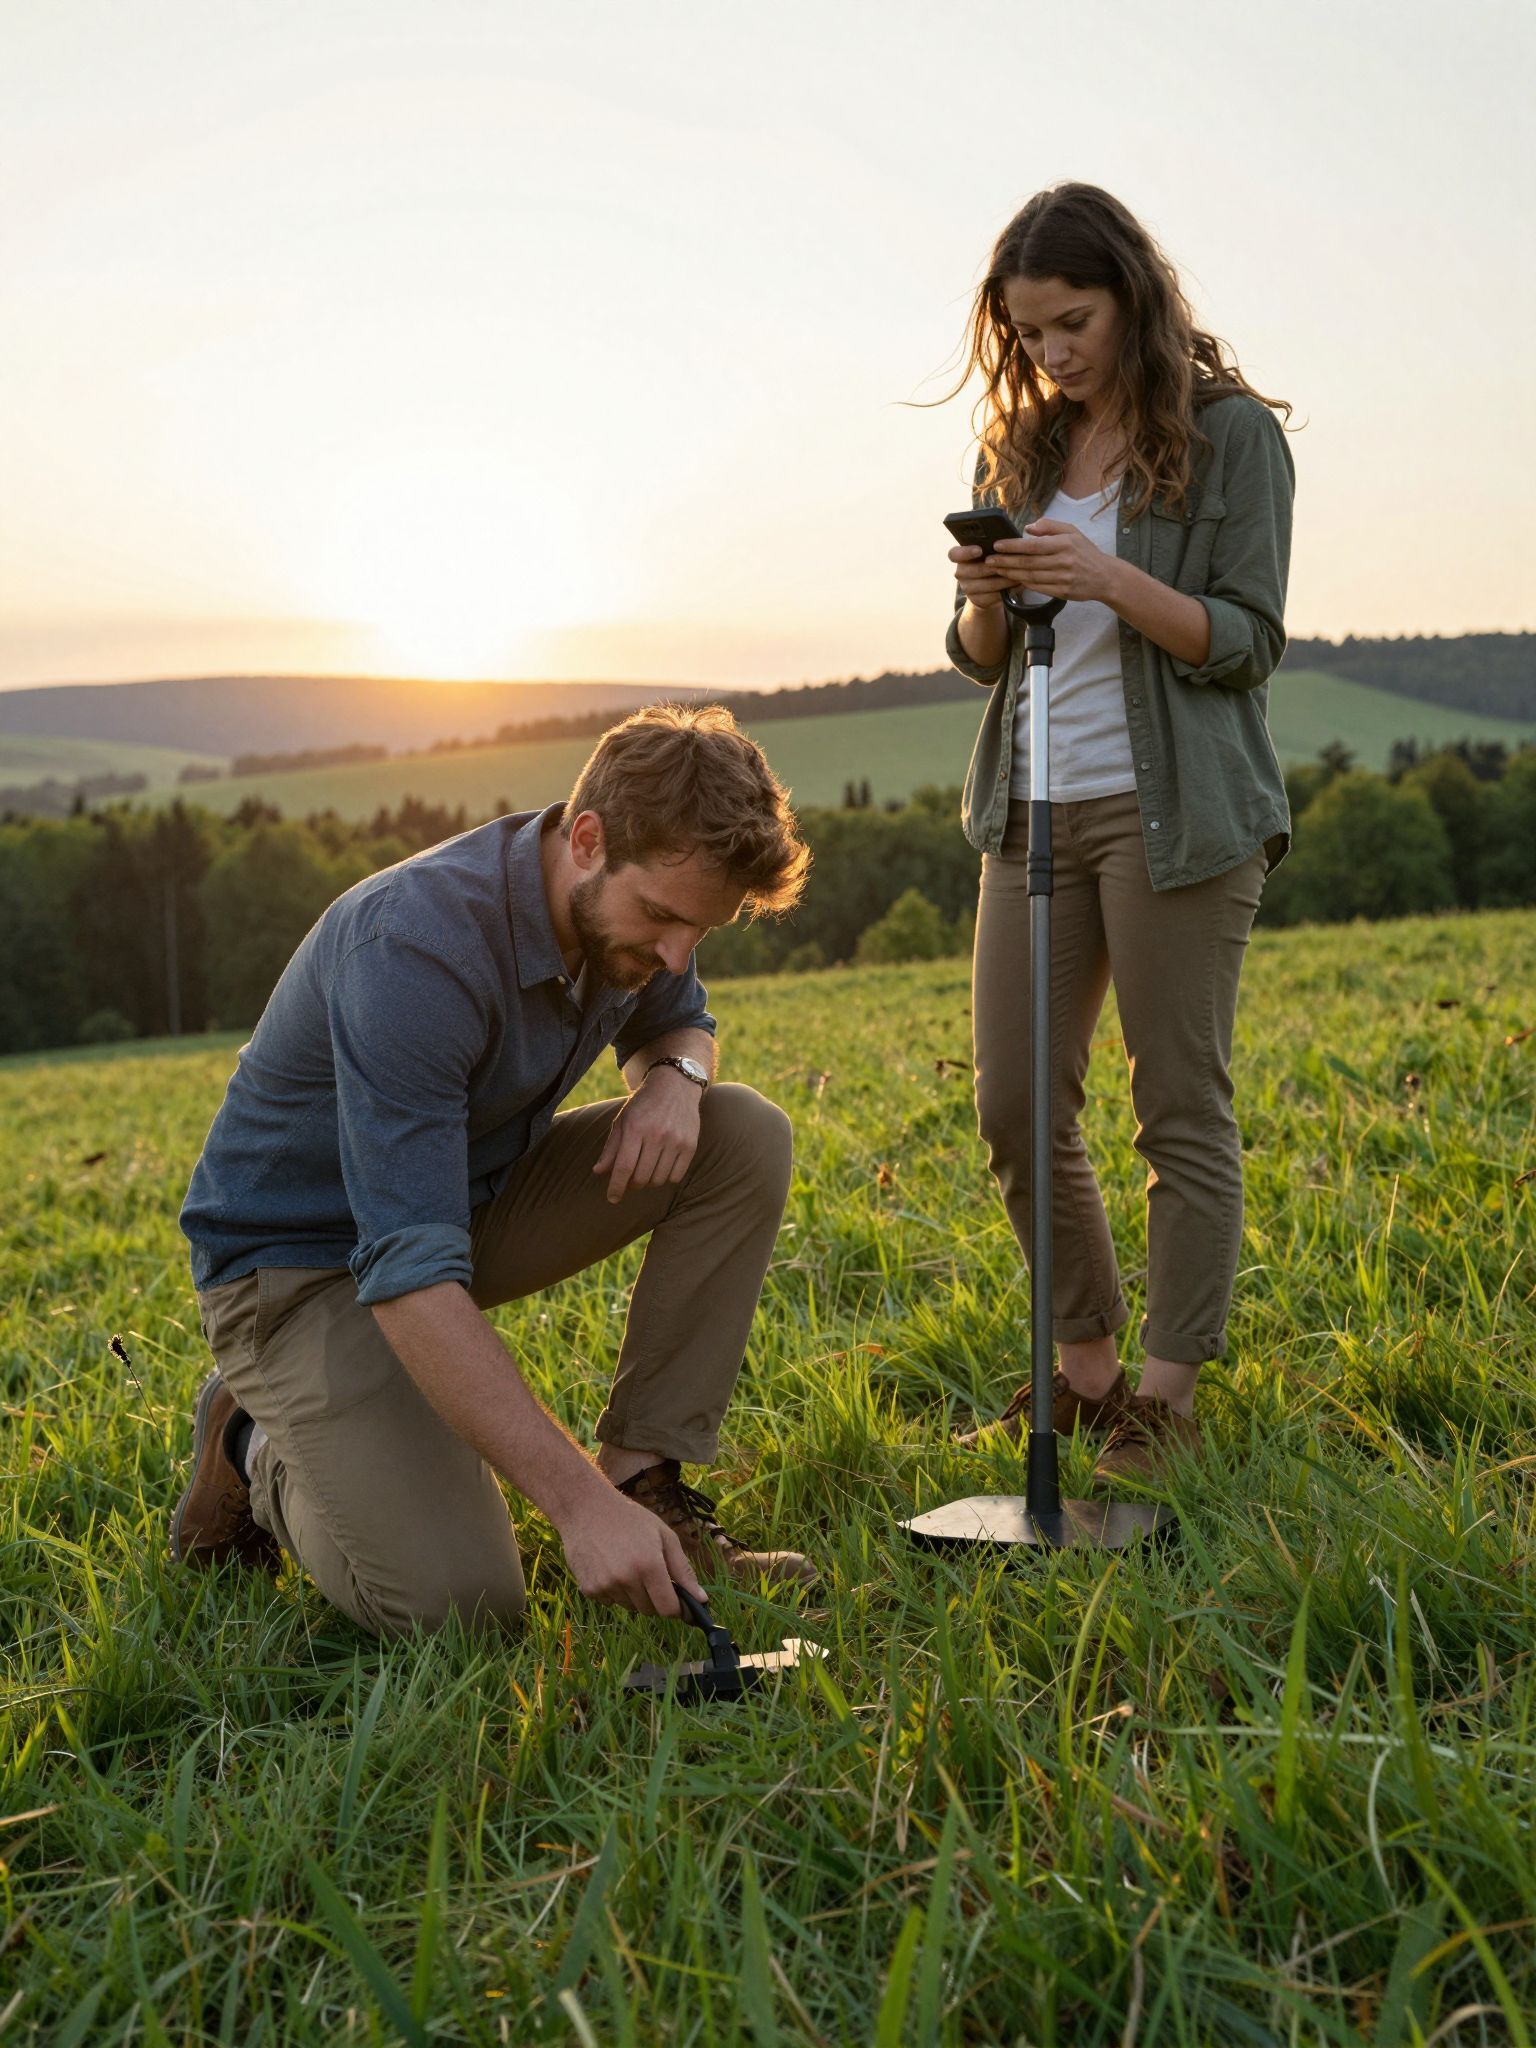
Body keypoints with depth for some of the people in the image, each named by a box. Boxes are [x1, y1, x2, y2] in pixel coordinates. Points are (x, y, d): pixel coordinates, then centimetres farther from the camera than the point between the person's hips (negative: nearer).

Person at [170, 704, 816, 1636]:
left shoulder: (628, 905, -11)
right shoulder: (416, 947, -35)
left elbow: (679, 1022, 13)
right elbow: (409, 1277, -38)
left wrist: (676, 1076, -14)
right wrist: (577, 1502, -42)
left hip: (475, 1199, 7)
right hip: (303, 1255, -7)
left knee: (745, 1137, -11)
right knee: (460, 1600, -23)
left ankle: (646, 1483, -6)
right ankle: (261, 1451, 7)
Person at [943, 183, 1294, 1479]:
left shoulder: (1229, 432, -1)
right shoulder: (1020, 448, 14)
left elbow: (1248, 643, -7)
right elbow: (980, 659, 15)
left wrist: (1113, 581, -20)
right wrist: (985, 599, -7)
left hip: (1175, 812, -5)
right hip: (1035, 809, 6)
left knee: (1183, 1108, 0)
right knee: (1016, 1107, 5)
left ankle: (1168, 1395, 12)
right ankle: (1085, 1369, 22)